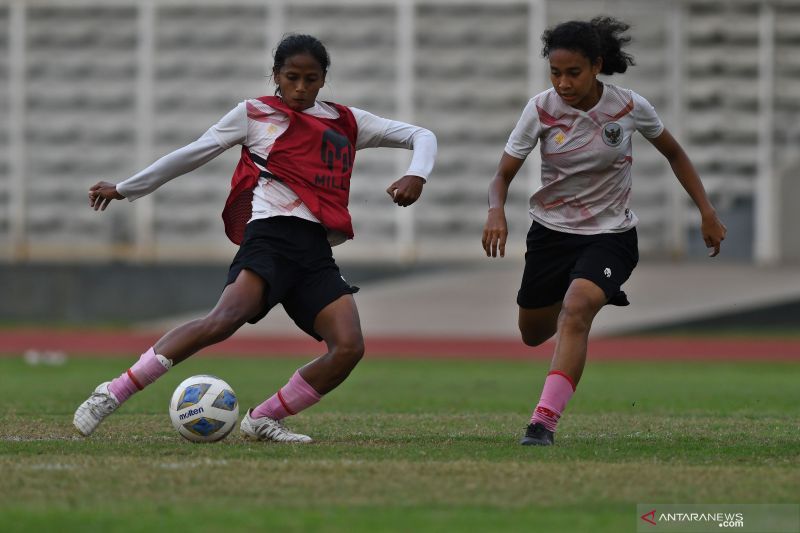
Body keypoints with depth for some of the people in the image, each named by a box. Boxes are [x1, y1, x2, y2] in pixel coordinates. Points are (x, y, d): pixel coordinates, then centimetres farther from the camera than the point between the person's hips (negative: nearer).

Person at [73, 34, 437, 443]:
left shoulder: (347, 123, 21)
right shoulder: (255, 114, 13)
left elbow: (421, 136, 22)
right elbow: (191, 155, 19)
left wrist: (416, 175, -1)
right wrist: (125, 189, 23)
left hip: (317, 252, 5)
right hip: (272, 235, -4)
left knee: (349, 347, -18)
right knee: (225, 319, -31)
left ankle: (262, 420, -3)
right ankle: (113, 394, -31)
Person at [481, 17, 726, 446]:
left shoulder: (630, 107, -14)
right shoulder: (541, 109, -14)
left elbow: (674, 153, 5)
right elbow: (503, 173, -10)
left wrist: (707, 212, 3)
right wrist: (495, 211, -32)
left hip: (610, 234, -3)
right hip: (551, 232, 3)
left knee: (575, 311, -29)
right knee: (533, 335, 17)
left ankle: (544, 421, -32)